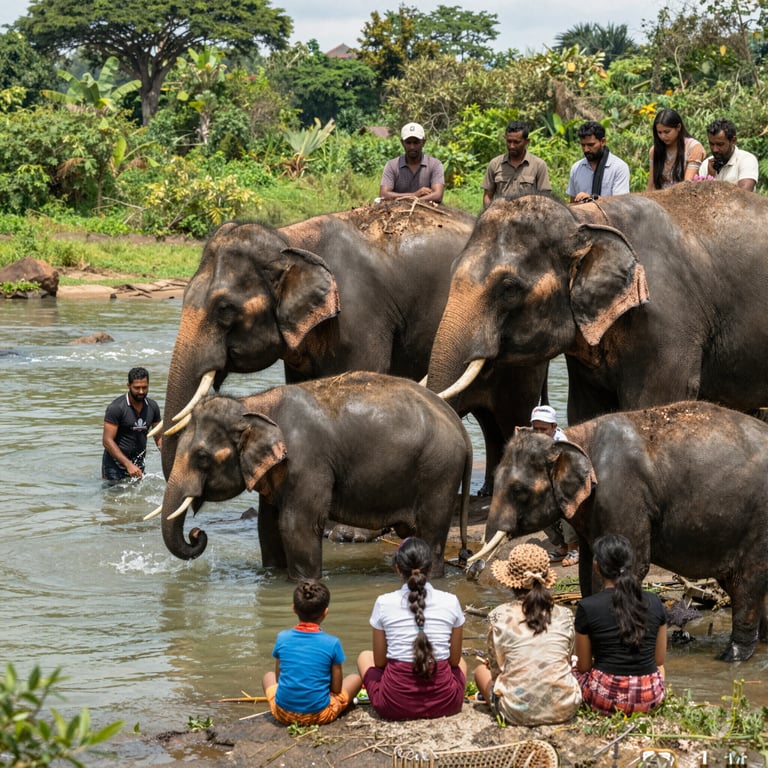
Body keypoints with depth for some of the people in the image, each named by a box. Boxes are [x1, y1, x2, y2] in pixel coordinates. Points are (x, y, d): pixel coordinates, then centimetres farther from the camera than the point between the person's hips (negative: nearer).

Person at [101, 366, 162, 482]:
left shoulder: (152, 407, 2)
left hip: (138, 463, 5)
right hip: (115, 463, -5)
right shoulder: (116, 408, -16)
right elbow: (107, 441, -19)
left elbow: (159, 437, 9)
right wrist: (128, 464, -26)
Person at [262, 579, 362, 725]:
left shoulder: (282, 638, -3)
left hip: (283, 713, 3)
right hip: (319, 715, -3)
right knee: (355, 679, 21)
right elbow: (336, 688, -2)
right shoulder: (332, 643, -10)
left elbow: (278, 677, 8)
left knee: (268, 676, 35)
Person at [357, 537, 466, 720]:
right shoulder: (450, 602, -5)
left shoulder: (384, 603, -7)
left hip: (395, 705, -1)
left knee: (365, 657, 30)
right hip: (443, 703, 1)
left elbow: (379, 662, 2)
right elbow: (454, 660, 5)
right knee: (461, 663, 37)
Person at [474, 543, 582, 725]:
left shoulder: (499, 616, -8)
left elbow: (496, 670, -1)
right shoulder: (564, 615, -1)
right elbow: (566, 663, 10)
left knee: (481, 670, 27)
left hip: (518, 713, -2)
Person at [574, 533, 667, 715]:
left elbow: (584, 666, 1)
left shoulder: (587, 607, -9)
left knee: (579, 673, 29)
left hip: (606, 698, -3)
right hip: (650, 698, 3)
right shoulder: (654, 603, 0)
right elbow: (659, 660, 9)